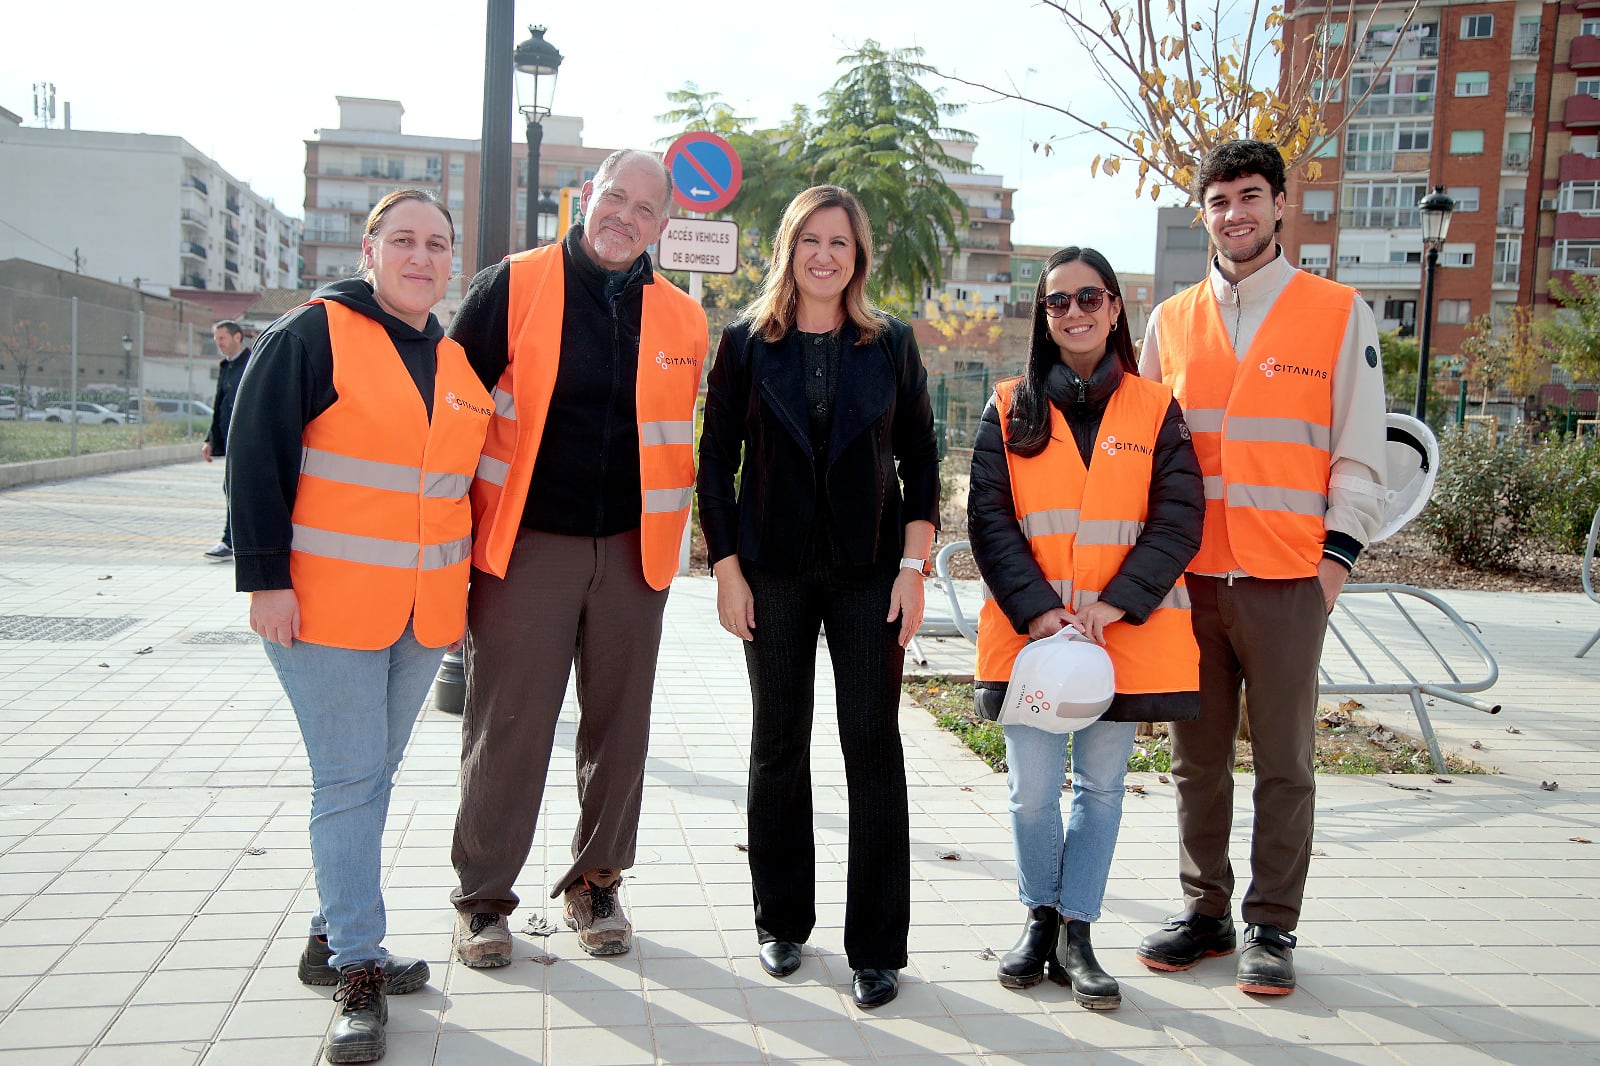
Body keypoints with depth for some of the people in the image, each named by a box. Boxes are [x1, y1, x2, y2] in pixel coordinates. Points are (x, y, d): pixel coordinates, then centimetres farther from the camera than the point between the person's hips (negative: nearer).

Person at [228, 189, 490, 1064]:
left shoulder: (457, 362, 11)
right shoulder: (313, 335, -7)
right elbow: (255, 456, -10)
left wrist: (469, 582, 17)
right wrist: (266, 579, -14)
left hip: (425, 612, 6)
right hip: (327, 605, -6)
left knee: (371, 776, 15)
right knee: (349, 780, -2)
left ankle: (333, 939, 29)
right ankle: (359, 971, 8)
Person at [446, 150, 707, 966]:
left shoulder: (681, 320, 8)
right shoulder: (513, 287, -1)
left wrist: (671, 532, 13)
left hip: (633, 551, 3)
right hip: (525, 543, -3)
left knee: (619, 723, 10)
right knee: (507, 726, 1)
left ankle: (596, 883, 27)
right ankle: (483, 895, 18)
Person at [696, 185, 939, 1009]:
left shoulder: (891, 345, 5)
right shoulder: (747, 342, 4)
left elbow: (920, 460, 5)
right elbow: (716, 461, 3)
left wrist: (914, 568, -4)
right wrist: (727, 568, -3)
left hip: (869, 571, 0)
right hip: (774, 570, 0)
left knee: (873, 746, -1)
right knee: (778, 744, 8)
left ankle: (877, 945, 9)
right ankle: (782, 921, 24)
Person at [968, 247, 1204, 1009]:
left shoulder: (1154, 410, 5)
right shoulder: (1010, 409, 5)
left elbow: (1178, 521, -2)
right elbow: (989, 519, -1)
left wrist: (1113, 605, -14)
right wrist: (1037, 607, -13)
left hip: (1123, 633, 0)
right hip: (1028, 631, 0)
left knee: (1100, 785, 7)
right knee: (1032, 789, 3)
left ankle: (1077, 932, 21)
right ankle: (1040, 918, 25)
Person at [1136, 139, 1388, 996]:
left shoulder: (1339, 314, 3)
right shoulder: (1171, 322, 10)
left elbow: (1360, 451, 2)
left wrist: (1337, 553, -6)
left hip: (1286, 577, -2)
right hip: (1188, 574, 3)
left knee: (1284, 763, 4)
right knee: (1197, 758, 10)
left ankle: (1271, 927, 17)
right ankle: (1203, 912, 24)